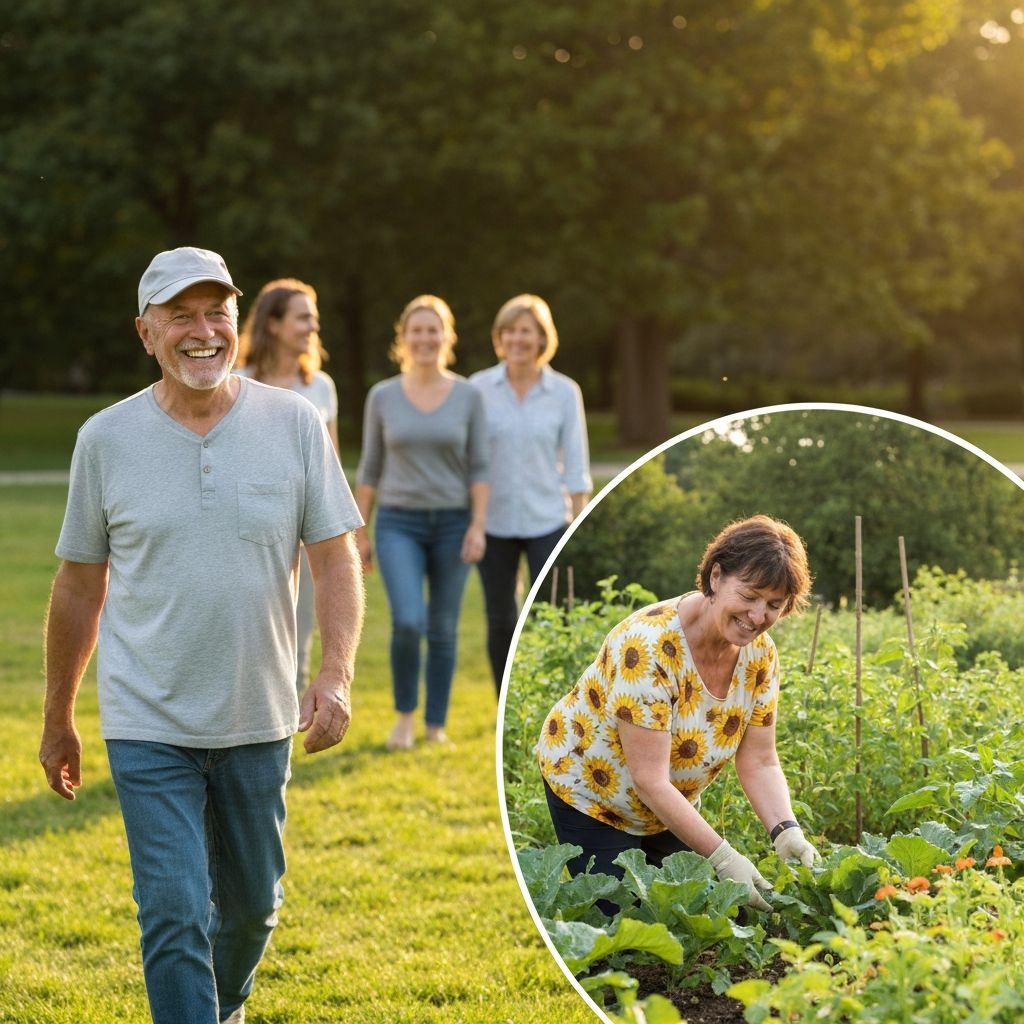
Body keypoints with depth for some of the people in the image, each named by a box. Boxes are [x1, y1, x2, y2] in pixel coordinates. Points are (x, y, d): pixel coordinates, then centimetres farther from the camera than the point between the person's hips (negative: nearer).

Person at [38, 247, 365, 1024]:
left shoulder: (294, 425, -3)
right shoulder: (106, 439, -4)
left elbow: (336, 560, -1)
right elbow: (79, 586, 5)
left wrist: (337, 674, -15)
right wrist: (58, 717, 10)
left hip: (259, 720, 2)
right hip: (148, 726, -2)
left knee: (252, 902, 17)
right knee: (174, 916, -8)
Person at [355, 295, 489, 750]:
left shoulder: (468, 396, 0)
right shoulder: (382, 396, 1)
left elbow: (478, 467, 1)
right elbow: (370, 468, 5)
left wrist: (478, 526, -9)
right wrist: (359, 533, 4)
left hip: (452, 523, 1)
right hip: (399, 524, -1)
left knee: (443, 629, 4)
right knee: (408, 622, -16)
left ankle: (436, 724, 17)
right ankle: (405, 715, 5)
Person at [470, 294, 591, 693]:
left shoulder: (565, 392, 0)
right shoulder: (479, 388, 0)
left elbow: (575, 465, 1)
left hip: (548, 522, -1)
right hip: (494, 522, 1)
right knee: (501, 622, 7)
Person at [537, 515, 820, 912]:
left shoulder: (759, 653, -13)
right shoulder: (650, 645, -35)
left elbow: (759, 763, -11)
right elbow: (649, 780, -36)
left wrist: (786, 831, -30)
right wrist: (722, 856, -41)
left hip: (674, 802, 6)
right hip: (588, 788, -6)